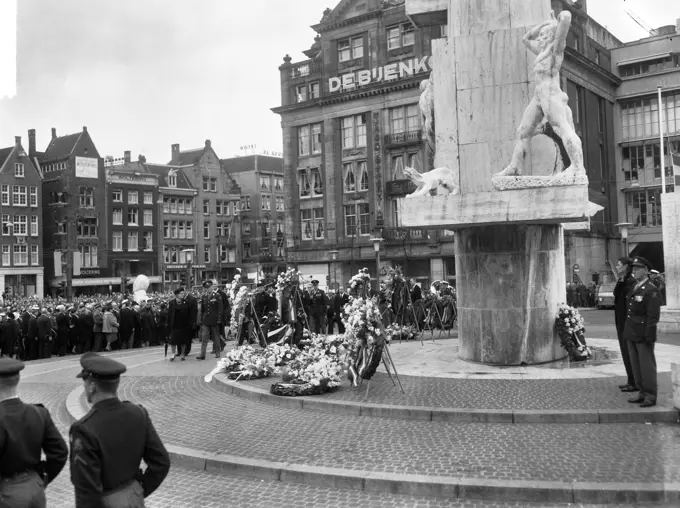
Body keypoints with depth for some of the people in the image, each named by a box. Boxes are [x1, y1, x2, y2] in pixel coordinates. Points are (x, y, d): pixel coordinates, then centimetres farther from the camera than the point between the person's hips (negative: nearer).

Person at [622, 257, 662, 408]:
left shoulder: (651, 290, -13)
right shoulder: (634, 287, 13)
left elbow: (653, 316, -17)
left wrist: (649, 336, -19)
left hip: (643, 335, -8)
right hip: (631, 334, 8)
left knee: (647, 365, -2)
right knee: (636, 365, 13)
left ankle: (650, 396, 5)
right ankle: (642, 392, 22)